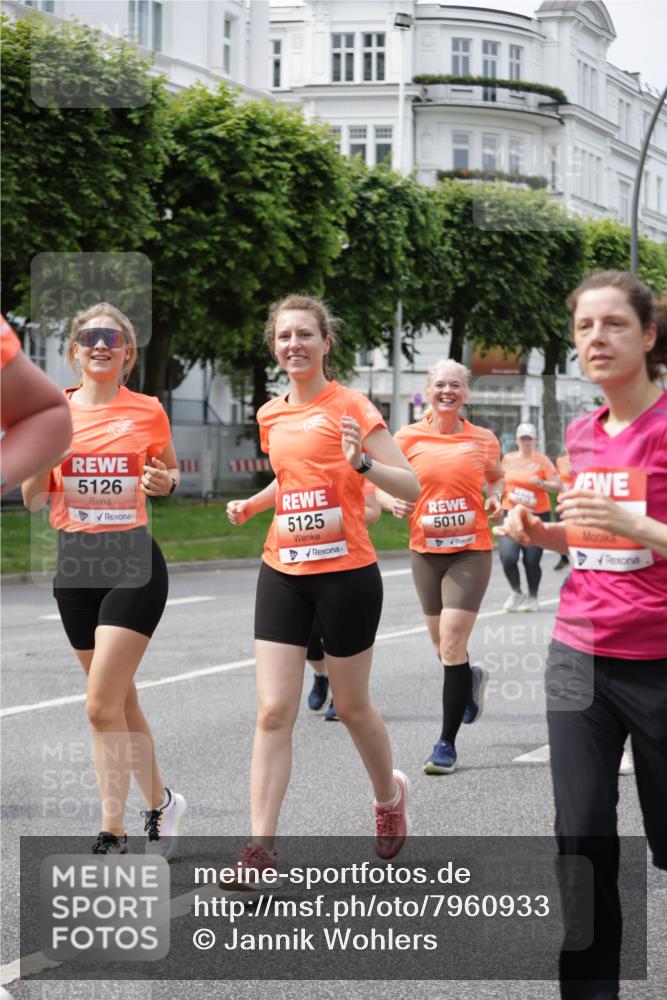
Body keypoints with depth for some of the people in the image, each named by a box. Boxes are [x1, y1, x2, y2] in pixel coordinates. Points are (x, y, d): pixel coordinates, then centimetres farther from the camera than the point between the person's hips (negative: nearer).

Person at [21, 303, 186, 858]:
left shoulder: (147, 411, -1)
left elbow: (171, 470, 16)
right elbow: (33, 499, 4)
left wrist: (167, 481, -7)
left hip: (133, 564, -4)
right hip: (75, 562, 4)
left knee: (102, 706, -12)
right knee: (120, 699, 13)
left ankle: (112, 835, -5)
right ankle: (161, 802, 32)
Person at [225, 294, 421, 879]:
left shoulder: (349, 406, -8)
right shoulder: (271, 416, 9)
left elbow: (411, 487, -11)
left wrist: (362, 462, -28)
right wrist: (252, 503, 11)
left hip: (345, 573, -4)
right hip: (283, 573, 4)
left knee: (351, 706, 10)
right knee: (273, 711, -5)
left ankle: (390, 795, 39)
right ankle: (261, 851, -6)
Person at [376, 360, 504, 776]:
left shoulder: (484, 440, 0)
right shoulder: (408, 438, -2)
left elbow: (497, 477, 19)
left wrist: (496, 498, -2)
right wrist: (392, 502, -15)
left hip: (471, 551, -2)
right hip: (425, 551, 2)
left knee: (452, 647, -11)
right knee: (444, 648, 13)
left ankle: (447, 744, -2)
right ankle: (471, 678, 50)